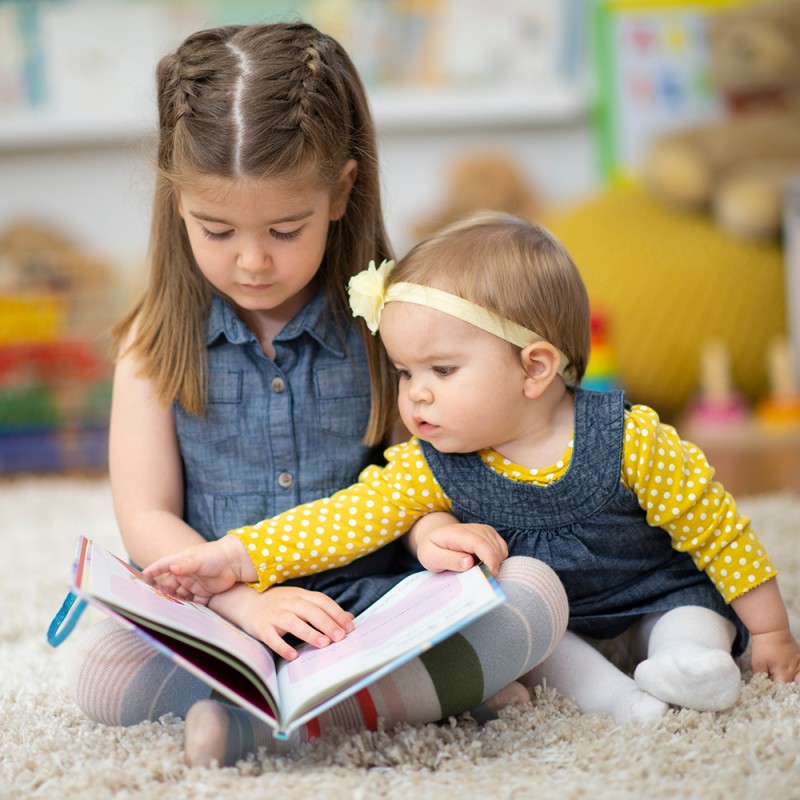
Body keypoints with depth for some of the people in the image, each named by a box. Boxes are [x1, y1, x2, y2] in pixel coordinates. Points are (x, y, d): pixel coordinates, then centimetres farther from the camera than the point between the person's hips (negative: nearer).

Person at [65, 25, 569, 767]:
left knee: (533, 590, -24)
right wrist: (248, 602, -19)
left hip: (374, 604, 0)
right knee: (98, 668, -30)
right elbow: (146, 518, -2)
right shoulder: (158, 342, 2)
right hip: (222, 619, 0)